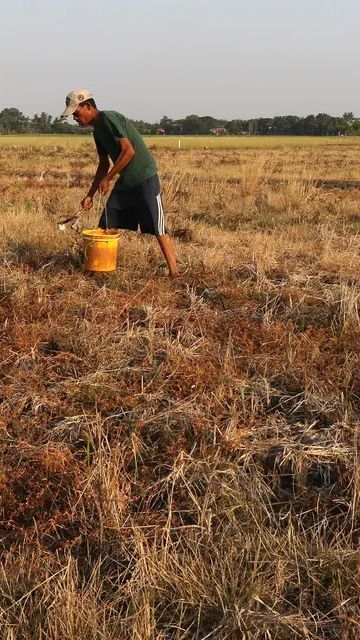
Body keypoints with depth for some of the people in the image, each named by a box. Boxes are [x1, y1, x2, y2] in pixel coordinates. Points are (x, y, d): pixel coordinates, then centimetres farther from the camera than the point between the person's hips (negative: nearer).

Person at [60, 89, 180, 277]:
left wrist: (107, 179, -18)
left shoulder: (109, 118, -15)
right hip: (125, 181, 9)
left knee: (158, 229, -9)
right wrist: (90, 194, 16)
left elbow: (129, 150, -24)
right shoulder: (97, 130, 12)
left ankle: (174, 271, -3)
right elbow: (104, 164, 20)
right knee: (106, 225, 6)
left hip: (145, 178, -9)